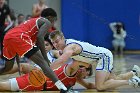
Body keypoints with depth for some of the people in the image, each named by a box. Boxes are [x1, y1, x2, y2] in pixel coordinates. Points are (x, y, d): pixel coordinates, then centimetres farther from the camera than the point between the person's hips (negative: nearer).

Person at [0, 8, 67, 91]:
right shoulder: (47, 22, 14)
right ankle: (60, 86, -23)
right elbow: (40, 37, -7)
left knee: (8, 68, 26)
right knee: (42, 62, -9)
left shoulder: (33, 21, 37)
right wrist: (45, 57, -5)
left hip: (8, 36, 8)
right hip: (19, 37, -8)